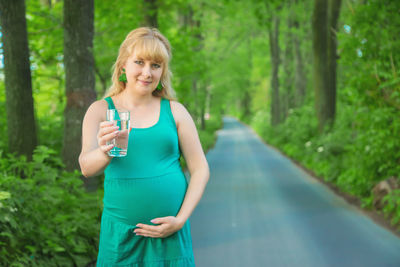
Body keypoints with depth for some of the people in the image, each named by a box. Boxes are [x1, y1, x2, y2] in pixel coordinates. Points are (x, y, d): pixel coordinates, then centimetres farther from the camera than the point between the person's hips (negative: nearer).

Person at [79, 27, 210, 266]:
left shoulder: (175, 111, 5)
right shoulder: (100, 111, 3)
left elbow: (201, 169, 4)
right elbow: (86, 167, -11)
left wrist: (180, 219, -6)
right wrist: (105, 154, -33)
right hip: (121, 231, 0)